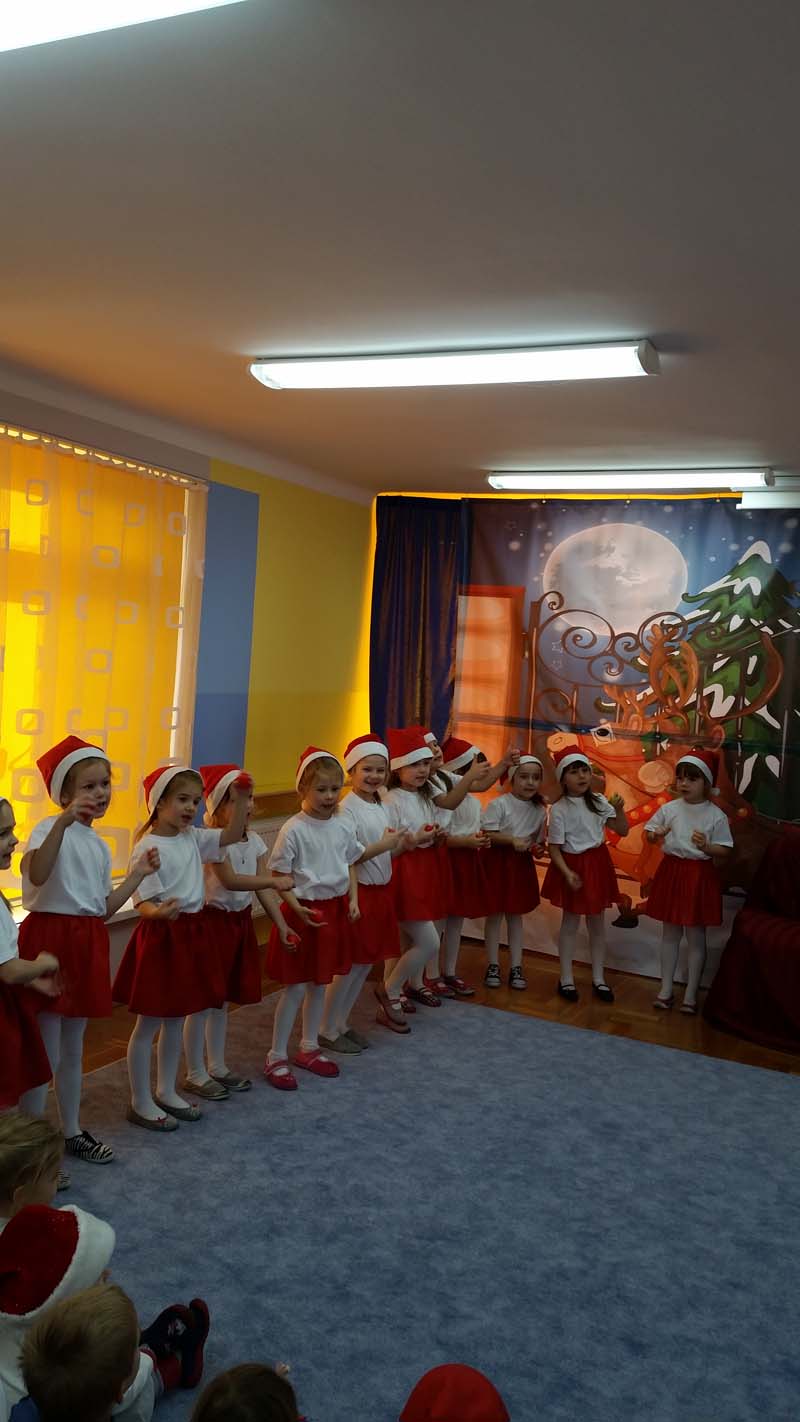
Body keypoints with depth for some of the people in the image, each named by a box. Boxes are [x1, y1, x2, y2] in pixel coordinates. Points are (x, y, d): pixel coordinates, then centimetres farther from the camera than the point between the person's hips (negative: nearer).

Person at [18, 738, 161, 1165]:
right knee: (44, 1054, 2)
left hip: (87, 945, 8)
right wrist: (64, 821, -43)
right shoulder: (49, 829, -12)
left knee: (73, 1049, 20)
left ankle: (73, 1132, 34)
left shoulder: (99, 845, 12)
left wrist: (137, 874, 10)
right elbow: (36, 874, -36)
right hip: (50, 938, -7)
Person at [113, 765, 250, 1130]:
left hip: (192, 933, 8)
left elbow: (231, 836, 8)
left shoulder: (193, 838, 6)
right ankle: (140, 1102, 18)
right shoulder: (149, 847, -16)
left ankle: (166, 1091, 33)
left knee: (176, 1019, 19)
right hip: (161, 937, -8)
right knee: (149, 1022, 5)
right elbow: (144, 903, -19)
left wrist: (240, 801, -6)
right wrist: (161, 912, -41)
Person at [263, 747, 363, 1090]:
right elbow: (278, 877, -13)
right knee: (295, 987, 1)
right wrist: (298, 908, -22)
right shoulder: (293, 830, -16)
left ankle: (309, 1048, 32)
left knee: (319, 984, 17)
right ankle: (276, 1057, 15)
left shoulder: (344, 825, 1)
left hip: (335, 909, 6)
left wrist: (353, 899, 2)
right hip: (304, 911, -6)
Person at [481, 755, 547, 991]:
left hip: (522, 865, 4)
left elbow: (538, 840, 13)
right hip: (498, 862, -4)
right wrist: (512, 840, -27)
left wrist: (538, 849, -8)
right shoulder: (498, 804, -14)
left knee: (516, 915, 11)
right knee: (495, 914, 4)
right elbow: (487, 835, -18)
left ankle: (516, 967, 18)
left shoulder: (540, 810, 3)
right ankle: (493, 966, 15)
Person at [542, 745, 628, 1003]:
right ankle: (566, 979, 18)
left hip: (597, 864, 4)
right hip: (572, 865, -4)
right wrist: (567, 873, -22)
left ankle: (598, 979, 23)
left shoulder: (599, 802, -1)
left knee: (597, 922, 12)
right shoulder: (559, 809, -14)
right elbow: (554, 847, -11)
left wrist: (619, 810, -14)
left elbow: (622, 831, 2)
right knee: (570, 922, 6)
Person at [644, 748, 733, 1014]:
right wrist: (655, 835, -14)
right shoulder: (668, 809, -1)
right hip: (672, 871, 3)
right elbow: (649, 834, 8)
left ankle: (690, 994, 19)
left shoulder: (716, 815, -9)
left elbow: (724, 851, -7)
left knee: (696, 936, 7)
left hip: (700, 876, -3)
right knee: (670, 932, 12)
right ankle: (666, 989, 23)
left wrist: (706, 847, -26)